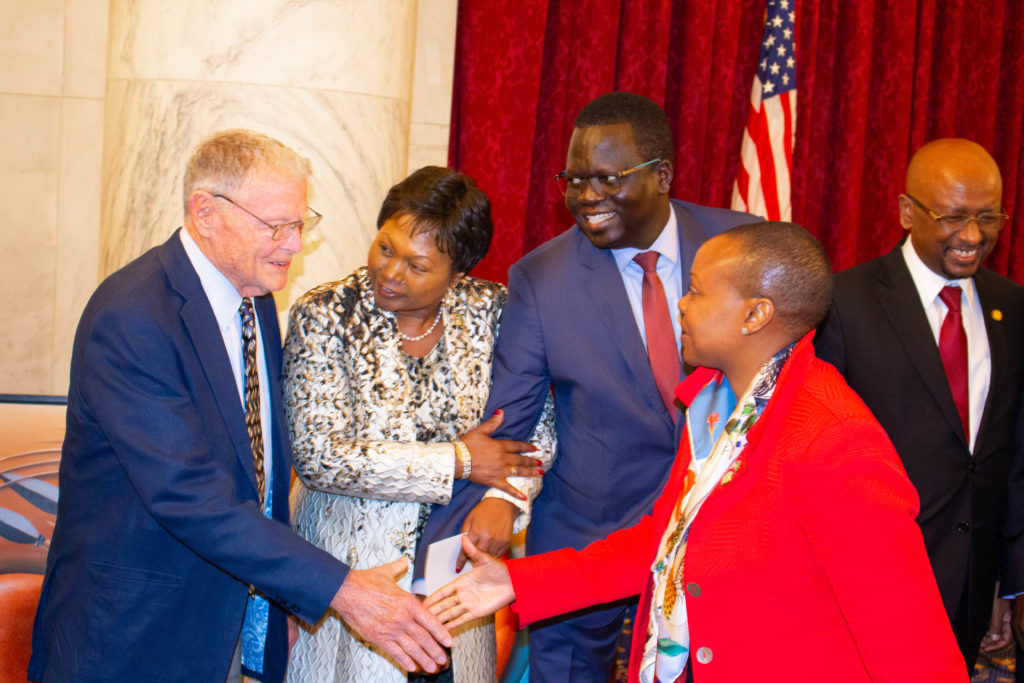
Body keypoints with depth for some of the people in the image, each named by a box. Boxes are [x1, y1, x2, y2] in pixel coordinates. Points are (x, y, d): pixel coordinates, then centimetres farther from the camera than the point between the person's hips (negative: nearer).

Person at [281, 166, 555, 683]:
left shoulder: (491, 310, -5)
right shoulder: (324, 317, -13)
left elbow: (539, 424, 1)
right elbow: (318, 456, -19)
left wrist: (504, 500, -18)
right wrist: (456, 461, -18)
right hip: (350, 561, -2)